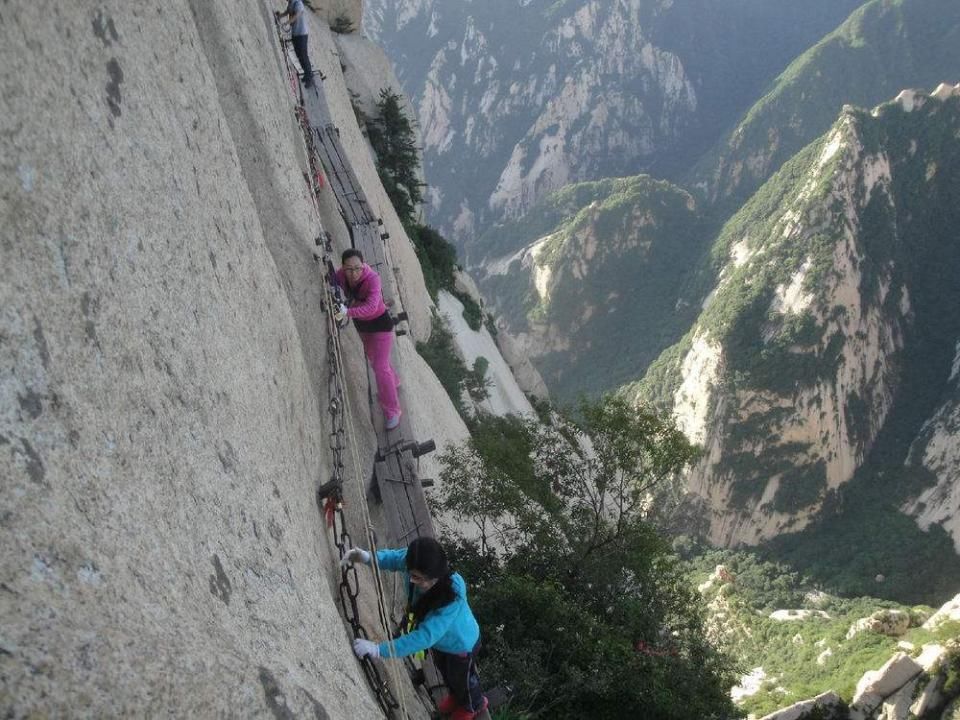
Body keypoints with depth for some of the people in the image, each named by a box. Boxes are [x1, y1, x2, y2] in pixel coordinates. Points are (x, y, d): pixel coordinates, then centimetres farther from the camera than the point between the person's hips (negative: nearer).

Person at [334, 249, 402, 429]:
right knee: (374, 358, 28)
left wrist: (347, 312, -60)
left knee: (380, 367, -9)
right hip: (362, 325, 7)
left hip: (380, 325, -7)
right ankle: (393, 382, 55)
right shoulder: (341, 275, -18)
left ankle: (392, 411, 3)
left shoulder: (372, 279, -35)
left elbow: (371, 307, -47)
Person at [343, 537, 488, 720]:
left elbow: (426, 636, -48)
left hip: (460, 642, -6)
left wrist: (379, 650, -51)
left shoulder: (453, 595, -48)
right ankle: (457, 696, 67)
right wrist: (368, 557, -32)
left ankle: (475, 705, 60)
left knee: (462, 677, 26)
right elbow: (394, 557, -9)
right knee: (445, 671, 34)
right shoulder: (415, 563, -32)